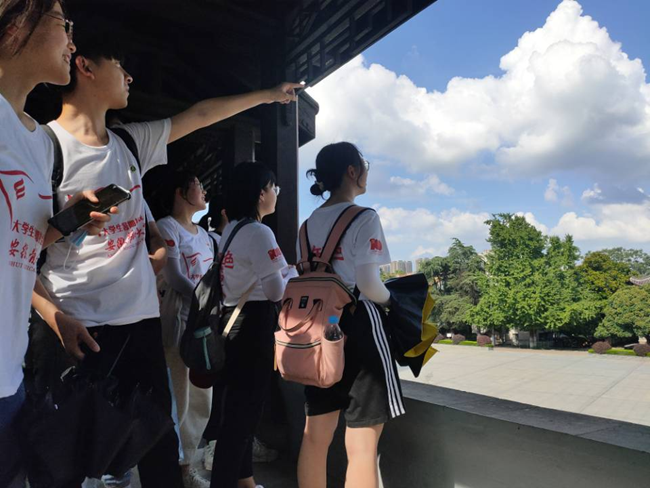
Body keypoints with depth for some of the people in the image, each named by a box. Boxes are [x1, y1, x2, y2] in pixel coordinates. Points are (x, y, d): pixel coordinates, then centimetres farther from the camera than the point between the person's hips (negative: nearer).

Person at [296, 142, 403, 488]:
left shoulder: (309, 224, 11)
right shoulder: (364, 218, -11)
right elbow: (367, 285, -17)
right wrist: (389, 298, 3)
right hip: (358, 326, -8)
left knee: (316, 435, 17)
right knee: (362, 445, 2)